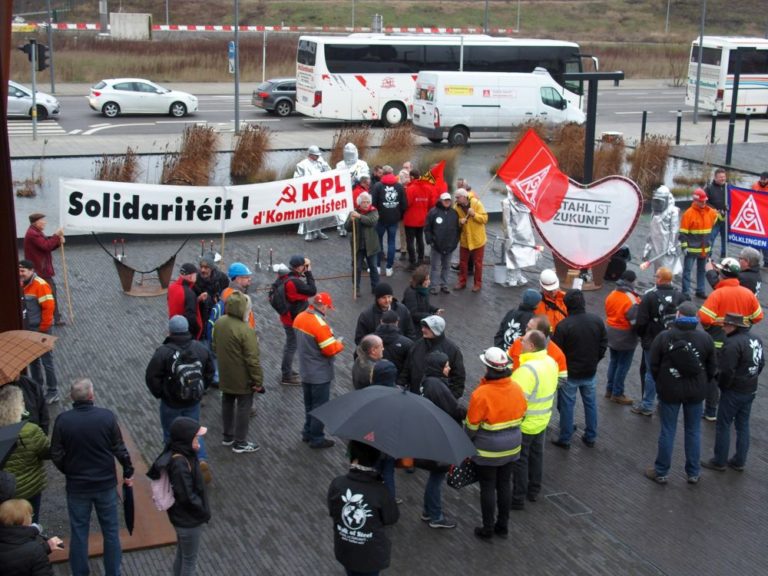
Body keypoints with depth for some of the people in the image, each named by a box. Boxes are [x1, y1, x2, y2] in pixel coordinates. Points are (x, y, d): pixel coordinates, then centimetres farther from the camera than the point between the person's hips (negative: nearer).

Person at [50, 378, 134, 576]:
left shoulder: (63, 420, -14)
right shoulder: (107, 416, -14)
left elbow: (56, 455, -7)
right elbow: (119, 449, -7)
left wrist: (69, 472, 12)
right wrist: (128, 472, 8)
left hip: (77, 486, 0)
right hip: (106, 483, 0)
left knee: (79, 532, 14)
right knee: (111, 531, 14)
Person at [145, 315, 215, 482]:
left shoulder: (163, 352, -19)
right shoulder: (200, 348, -6)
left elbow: (151, 376, -14)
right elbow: (210, 372, 4)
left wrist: (159, 394, 2)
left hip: (171, 402, -3)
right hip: (194, 400, 4)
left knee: (171, 434, 14)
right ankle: (202, 460, -3)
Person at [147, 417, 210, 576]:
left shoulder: (185, 454, -5)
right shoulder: (180, 463, -32)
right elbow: (187, 496, -29)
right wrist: (204, 512, -14)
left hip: (182, 516, 9)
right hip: (189, 520, -9)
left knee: (182, 555, 25)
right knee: (190, 560, 10)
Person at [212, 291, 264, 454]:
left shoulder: (219, 323, -5)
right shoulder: (246, 331, -29)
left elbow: (215, 347, 10)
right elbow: (253, 359, -24)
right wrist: (258, 381, -15)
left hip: (225, 375, 7)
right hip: (243, 378, -7)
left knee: (227, 403, 21)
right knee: (243, 407, 7)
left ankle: (227, 436, 36)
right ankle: (240, 443, 16)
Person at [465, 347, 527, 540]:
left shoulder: (481, 393, -24)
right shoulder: (516, 388, -6)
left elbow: (471, 425, -16)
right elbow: (522, 415, 7)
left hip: (487, 449, -5)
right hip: (512, 446, 6)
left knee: (488, 488, 7)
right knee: (504, 484, 16)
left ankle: (488, 529, 17)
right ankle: (503, 526, 28)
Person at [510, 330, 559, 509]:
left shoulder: (527, 369, -31)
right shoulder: (551, 362, -2)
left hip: (524, 423, -8)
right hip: (542, 420, 8)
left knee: (519, 461, 6)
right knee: (536, 455, 22)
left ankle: (518, 498, 17)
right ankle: (534, 491, 36)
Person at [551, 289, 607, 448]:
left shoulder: (563, 325, -23)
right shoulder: (597, 321, -6)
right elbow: (604, 344, 4)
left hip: (570, 373, -4)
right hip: (590, 372, 4)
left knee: (567, 405, 8)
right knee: (590, 403, 18)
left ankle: (565, 439, 17)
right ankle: (590, 437, 27)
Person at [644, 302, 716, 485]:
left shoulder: (663, 337, -14)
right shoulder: (705, 338, -8)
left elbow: (654, 366, -6)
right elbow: (712, 367, 2)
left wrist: (661, 385, 12)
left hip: (669, 392, -1)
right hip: (696, 392, 2)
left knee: (667, 432, 8)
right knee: (693, 431, 14)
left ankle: (661, 472, 18)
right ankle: (693, 473, 23)